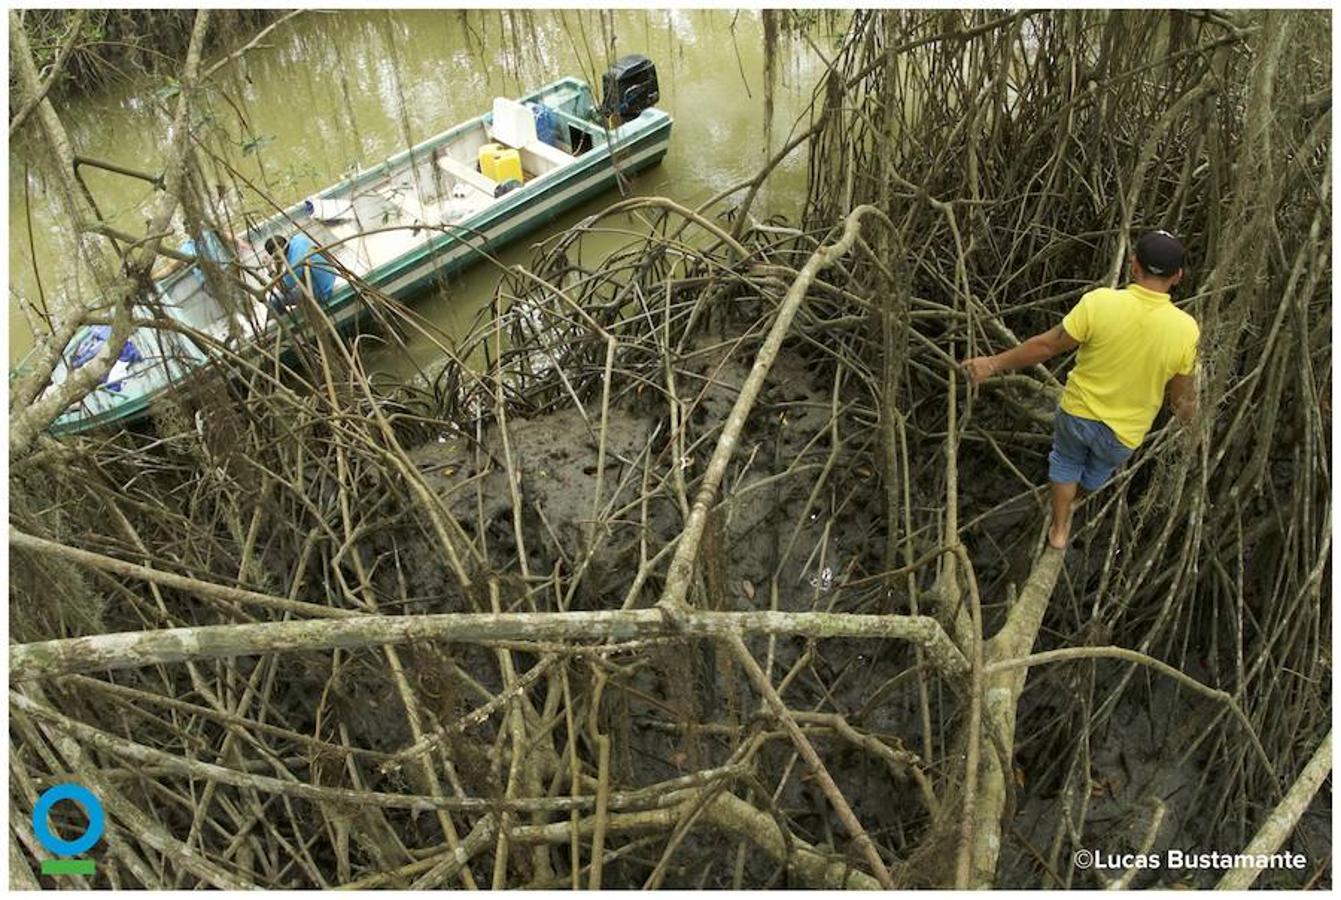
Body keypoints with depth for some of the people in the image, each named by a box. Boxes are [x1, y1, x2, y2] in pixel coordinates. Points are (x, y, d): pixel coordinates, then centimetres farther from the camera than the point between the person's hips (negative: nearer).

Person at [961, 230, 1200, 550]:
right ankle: (1072, 498, 63)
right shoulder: (1186, 329, -21)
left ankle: (1059, 529, 44)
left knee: (1066, 461, 31)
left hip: (1078, 412, -1)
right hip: (1124, 432, 1)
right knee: (1097, 472, 33)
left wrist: (994, 363, -5)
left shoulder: (1099, 302, -27)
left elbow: (1046, 345, -18)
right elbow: (1182, 390, -5)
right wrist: (1187, 410, 18)